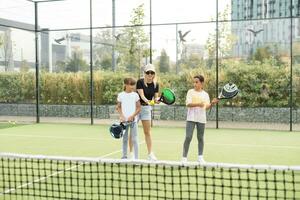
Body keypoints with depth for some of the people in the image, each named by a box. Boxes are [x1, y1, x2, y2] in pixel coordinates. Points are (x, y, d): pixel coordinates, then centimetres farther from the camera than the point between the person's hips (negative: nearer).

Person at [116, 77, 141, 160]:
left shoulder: (135, 95, 0)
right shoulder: (121, 95, 2)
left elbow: (139, 108, 0)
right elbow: (118, 107, 8)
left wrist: (132, 116, -11)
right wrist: (122, 116, -8)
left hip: (133, 120, -1)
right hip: (124, 120, 1)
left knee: (134, 139, -2)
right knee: (125, 138, 10)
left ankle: (136, 157, 2)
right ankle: (124, 156, 20)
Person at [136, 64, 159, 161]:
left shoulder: (156, 84, 0)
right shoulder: (140, 82, -13)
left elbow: (155, 97, -1)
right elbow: (142, 95, -22)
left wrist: (156, 100, -24)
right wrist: (147, 101, -41)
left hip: (147, 108, 3)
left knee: (147, 132, 6)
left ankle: (150, 153, 10)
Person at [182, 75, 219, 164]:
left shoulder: (205, 94, 10)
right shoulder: (190, 92, 1)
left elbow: (207, 107, 9)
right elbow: (188, 104, -10)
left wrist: (212, 103, -9)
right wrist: (198, 104, -23)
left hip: (201, 119, 3)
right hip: (191, 118, -3)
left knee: (200, 138, 8)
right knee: (188, 137, -7)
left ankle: (200, 157, 17)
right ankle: (184, 157, 1)